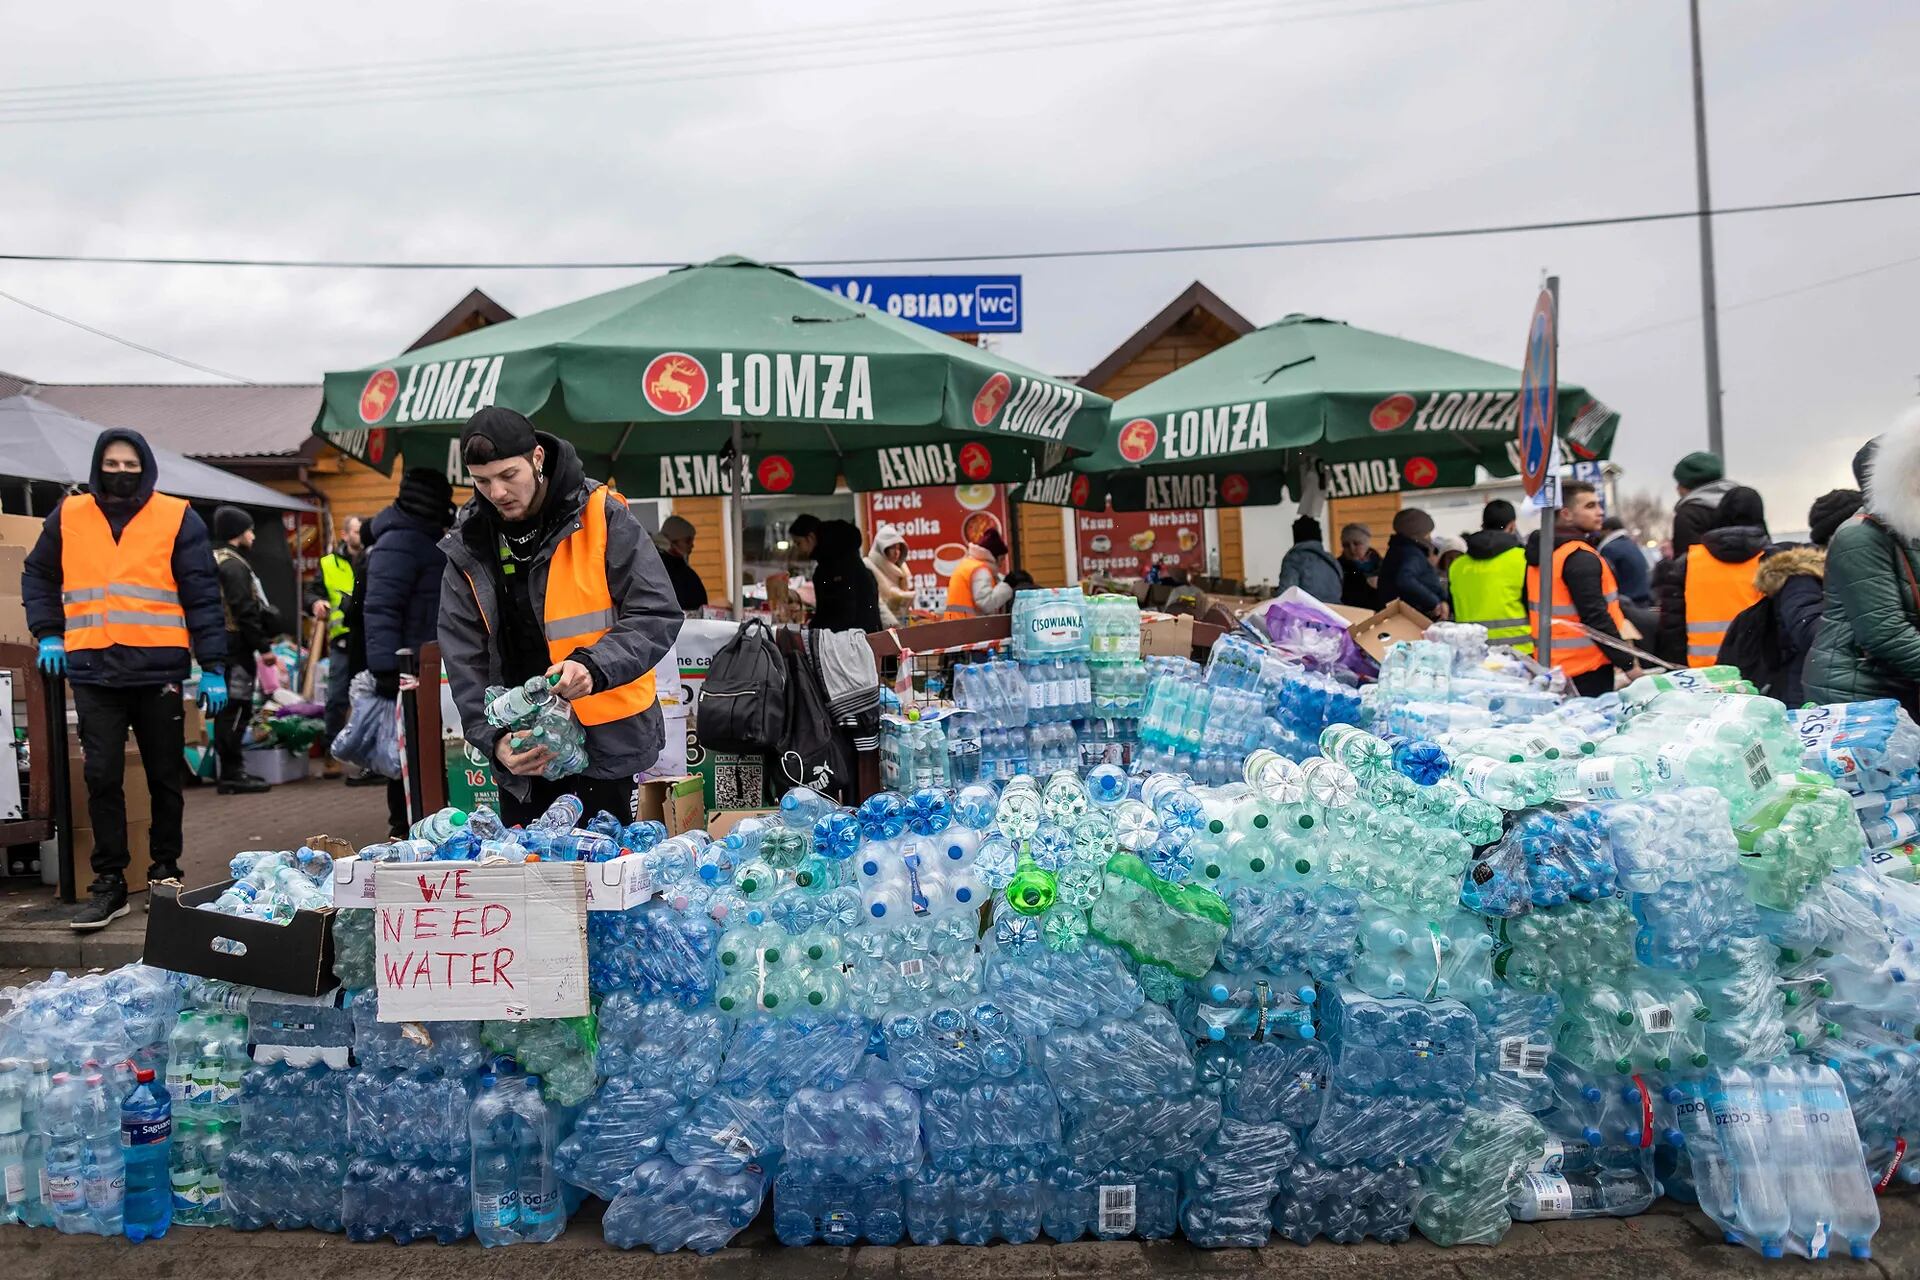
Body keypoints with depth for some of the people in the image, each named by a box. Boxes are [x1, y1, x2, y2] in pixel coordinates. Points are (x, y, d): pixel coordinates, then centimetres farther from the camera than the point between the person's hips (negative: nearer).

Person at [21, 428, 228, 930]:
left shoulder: (177, 518, 1)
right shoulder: (68, 515, 9)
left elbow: (202, 596, -1)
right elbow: (37, 576, 22)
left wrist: (213, 667, -6)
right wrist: (48, 634, 7)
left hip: (159, 669, -2)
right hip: (93, 671, 2)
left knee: (165, 777, 8)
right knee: (101, 776, 1)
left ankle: (166, 871, 23)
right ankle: (109, 882, 10)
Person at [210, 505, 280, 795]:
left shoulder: (215, 560, 20)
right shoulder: (233, 565, -12)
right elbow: (245, 611, -19)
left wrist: (260, 643, 23)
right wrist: (263, 646, -17)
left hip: (226, 647, 10)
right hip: (236, 648, -10)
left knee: (230, 709, 13)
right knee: (235, 709, -8)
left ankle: (233, 770, 19)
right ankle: (231, 773, -6)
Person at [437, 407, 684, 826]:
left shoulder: (602, 517, -9)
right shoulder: (468, 545, 2)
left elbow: (658, 614, -13)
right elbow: (465, 657, 1)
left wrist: (593, 665, -28)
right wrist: (491, 737, -13)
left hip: (604, 741, -4)